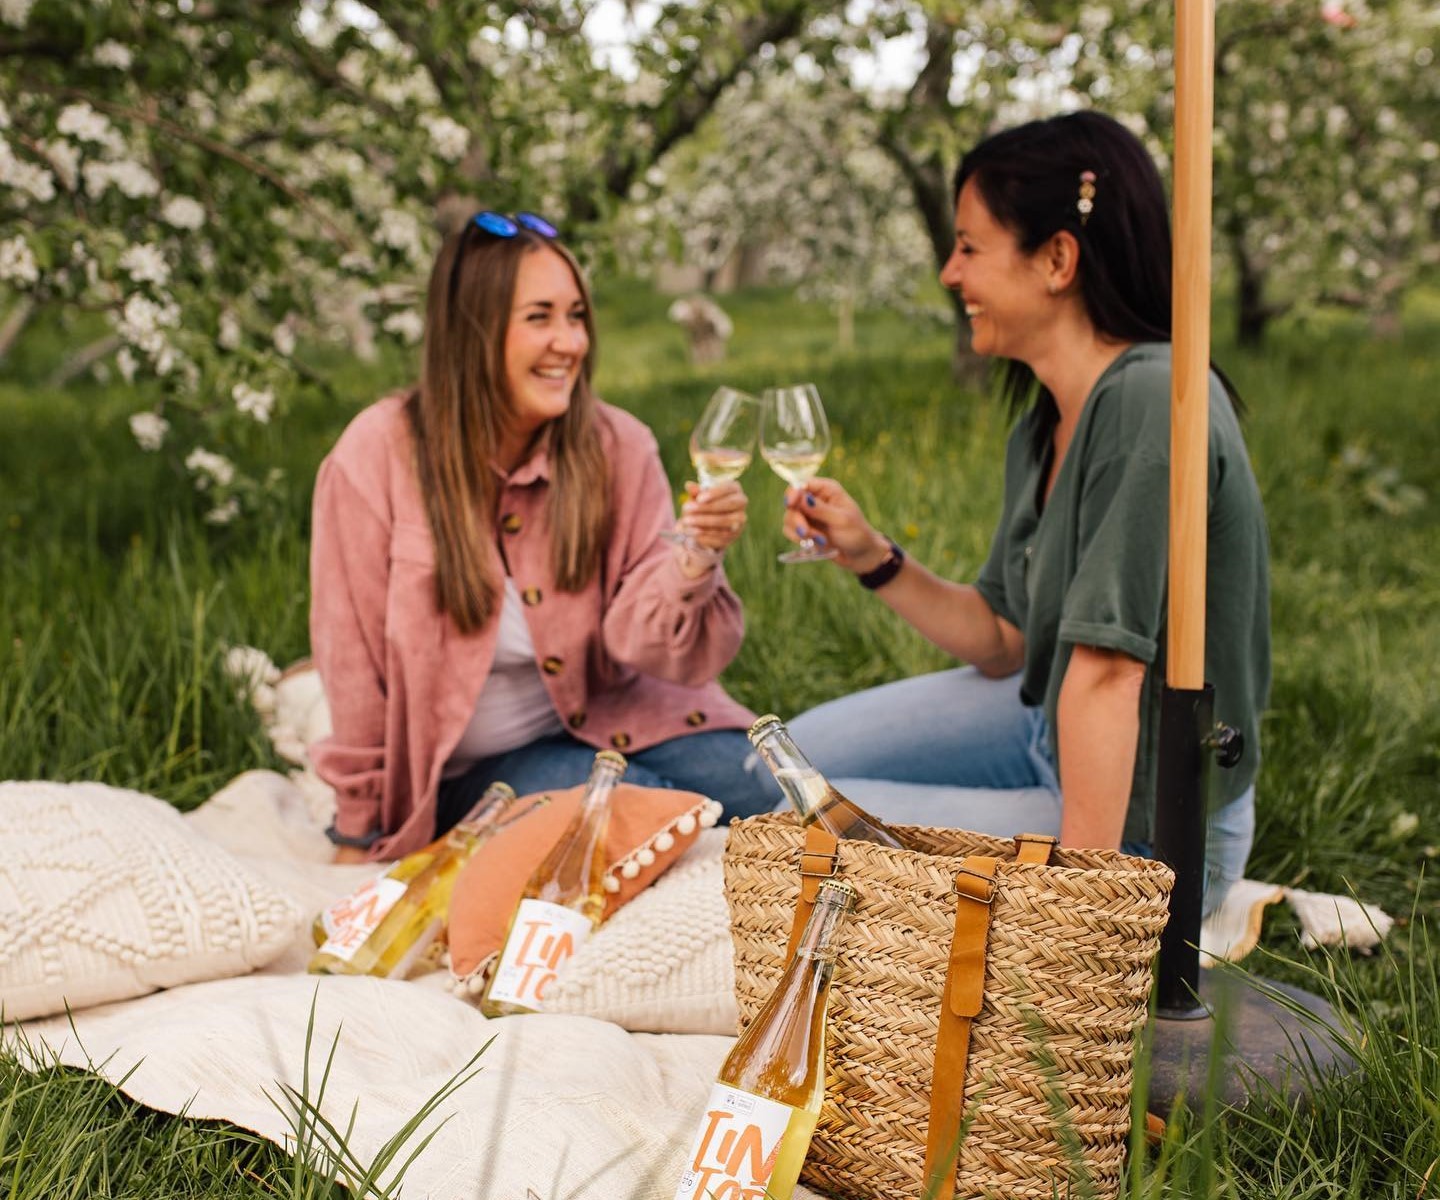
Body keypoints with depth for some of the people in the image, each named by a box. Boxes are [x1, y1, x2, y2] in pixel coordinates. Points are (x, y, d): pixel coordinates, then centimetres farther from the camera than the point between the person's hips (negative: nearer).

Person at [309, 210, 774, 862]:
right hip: (466, 765, -3)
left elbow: (646, 644, -11)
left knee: (762, 790, -19)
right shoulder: (379, 457, -15)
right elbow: (355, 666, -7)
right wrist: (361, 837, 0)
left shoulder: (617, 446, -6)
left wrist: (694, 561, -31)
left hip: (606, 719, 4)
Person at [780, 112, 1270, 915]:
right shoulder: (1043, 426, 3)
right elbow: (1002, 641, 9)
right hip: (1049, 728, 9)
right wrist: (874, 557, -3)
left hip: (1146, 828, -9)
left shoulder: (1150, 400, -26)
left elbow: (1106, 671, -30)